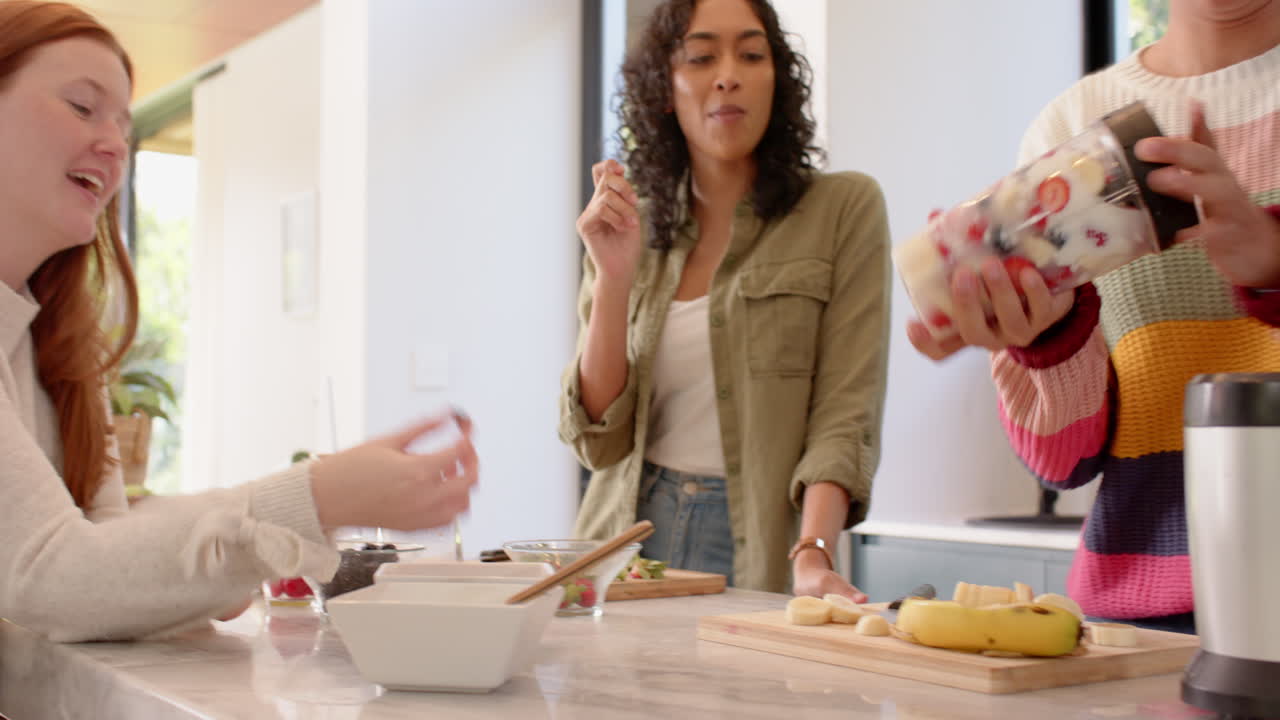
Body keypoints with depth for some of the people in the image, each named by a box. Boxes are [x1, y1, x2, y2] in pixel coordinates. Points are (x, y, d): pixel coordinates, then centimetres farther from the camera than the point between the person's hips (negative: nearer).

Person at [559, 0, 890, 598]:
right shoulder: (632, 229, 9)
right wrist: (615, 276, -8)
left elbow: (845, 419, -7)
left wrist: (812, 555, -22)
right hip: (630, 537, 3)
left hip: (757, 553, -2)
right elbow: (598, 441, 2)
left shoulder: (845, 209, 0)